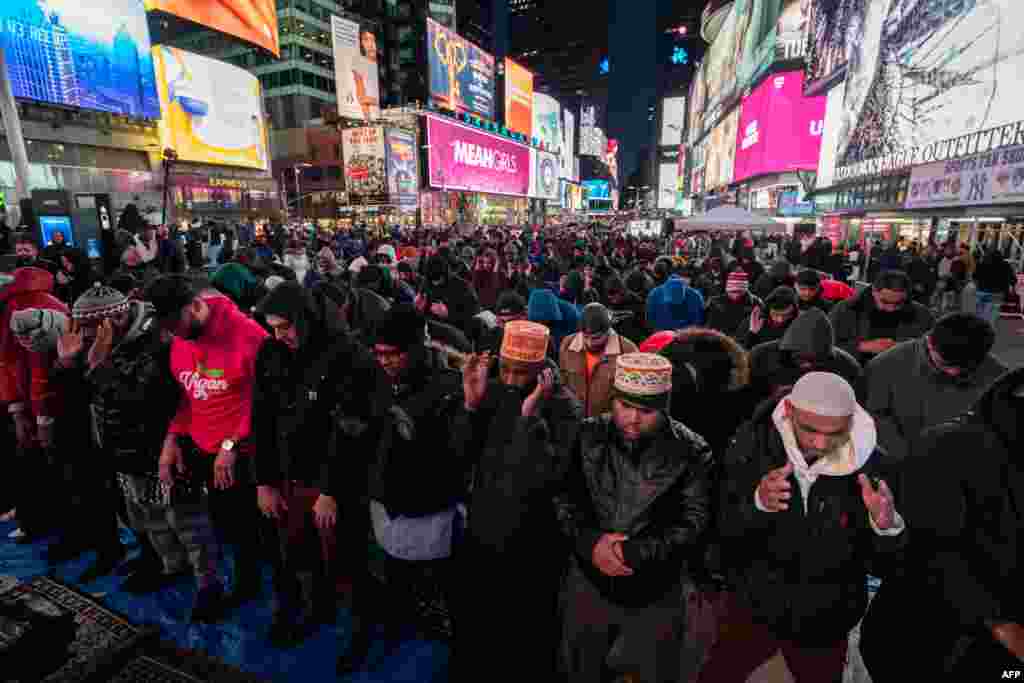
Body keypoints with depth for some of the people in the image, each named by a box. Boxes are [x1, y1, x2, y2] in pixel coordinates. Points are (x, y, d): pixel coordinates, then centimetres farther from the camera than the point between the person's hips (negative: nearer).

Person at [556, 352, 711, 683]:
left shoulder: (691, 452, -14)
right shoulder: (587, 436, -8)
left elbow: (695, 522, -16)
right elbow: (561, 498, -5)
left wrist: (634, 552, -24)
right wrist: (590, 542, -21)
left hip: (656, 595, -2)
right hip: (589, 584, 2)